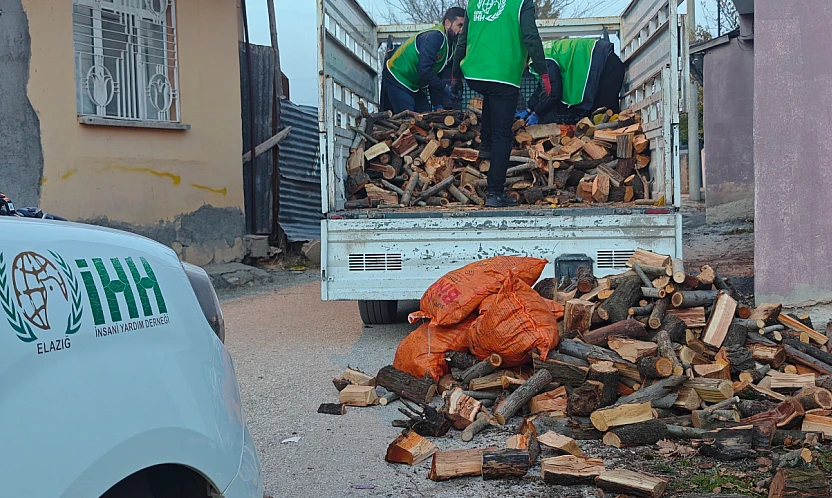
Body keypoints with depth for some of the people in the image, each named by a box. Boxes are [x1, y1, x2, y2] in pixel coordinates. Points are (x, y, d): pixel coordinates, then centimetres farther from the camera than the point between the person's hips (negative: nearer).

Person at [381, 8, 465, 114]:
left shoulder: (450, 45, 6)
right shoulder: (434, 37, -24)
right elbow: (424, 71, -32)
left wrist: (438, 105, 2)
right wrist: (445, 88, -22)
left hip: (414, 85, 10)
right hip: (397, 78, -10)